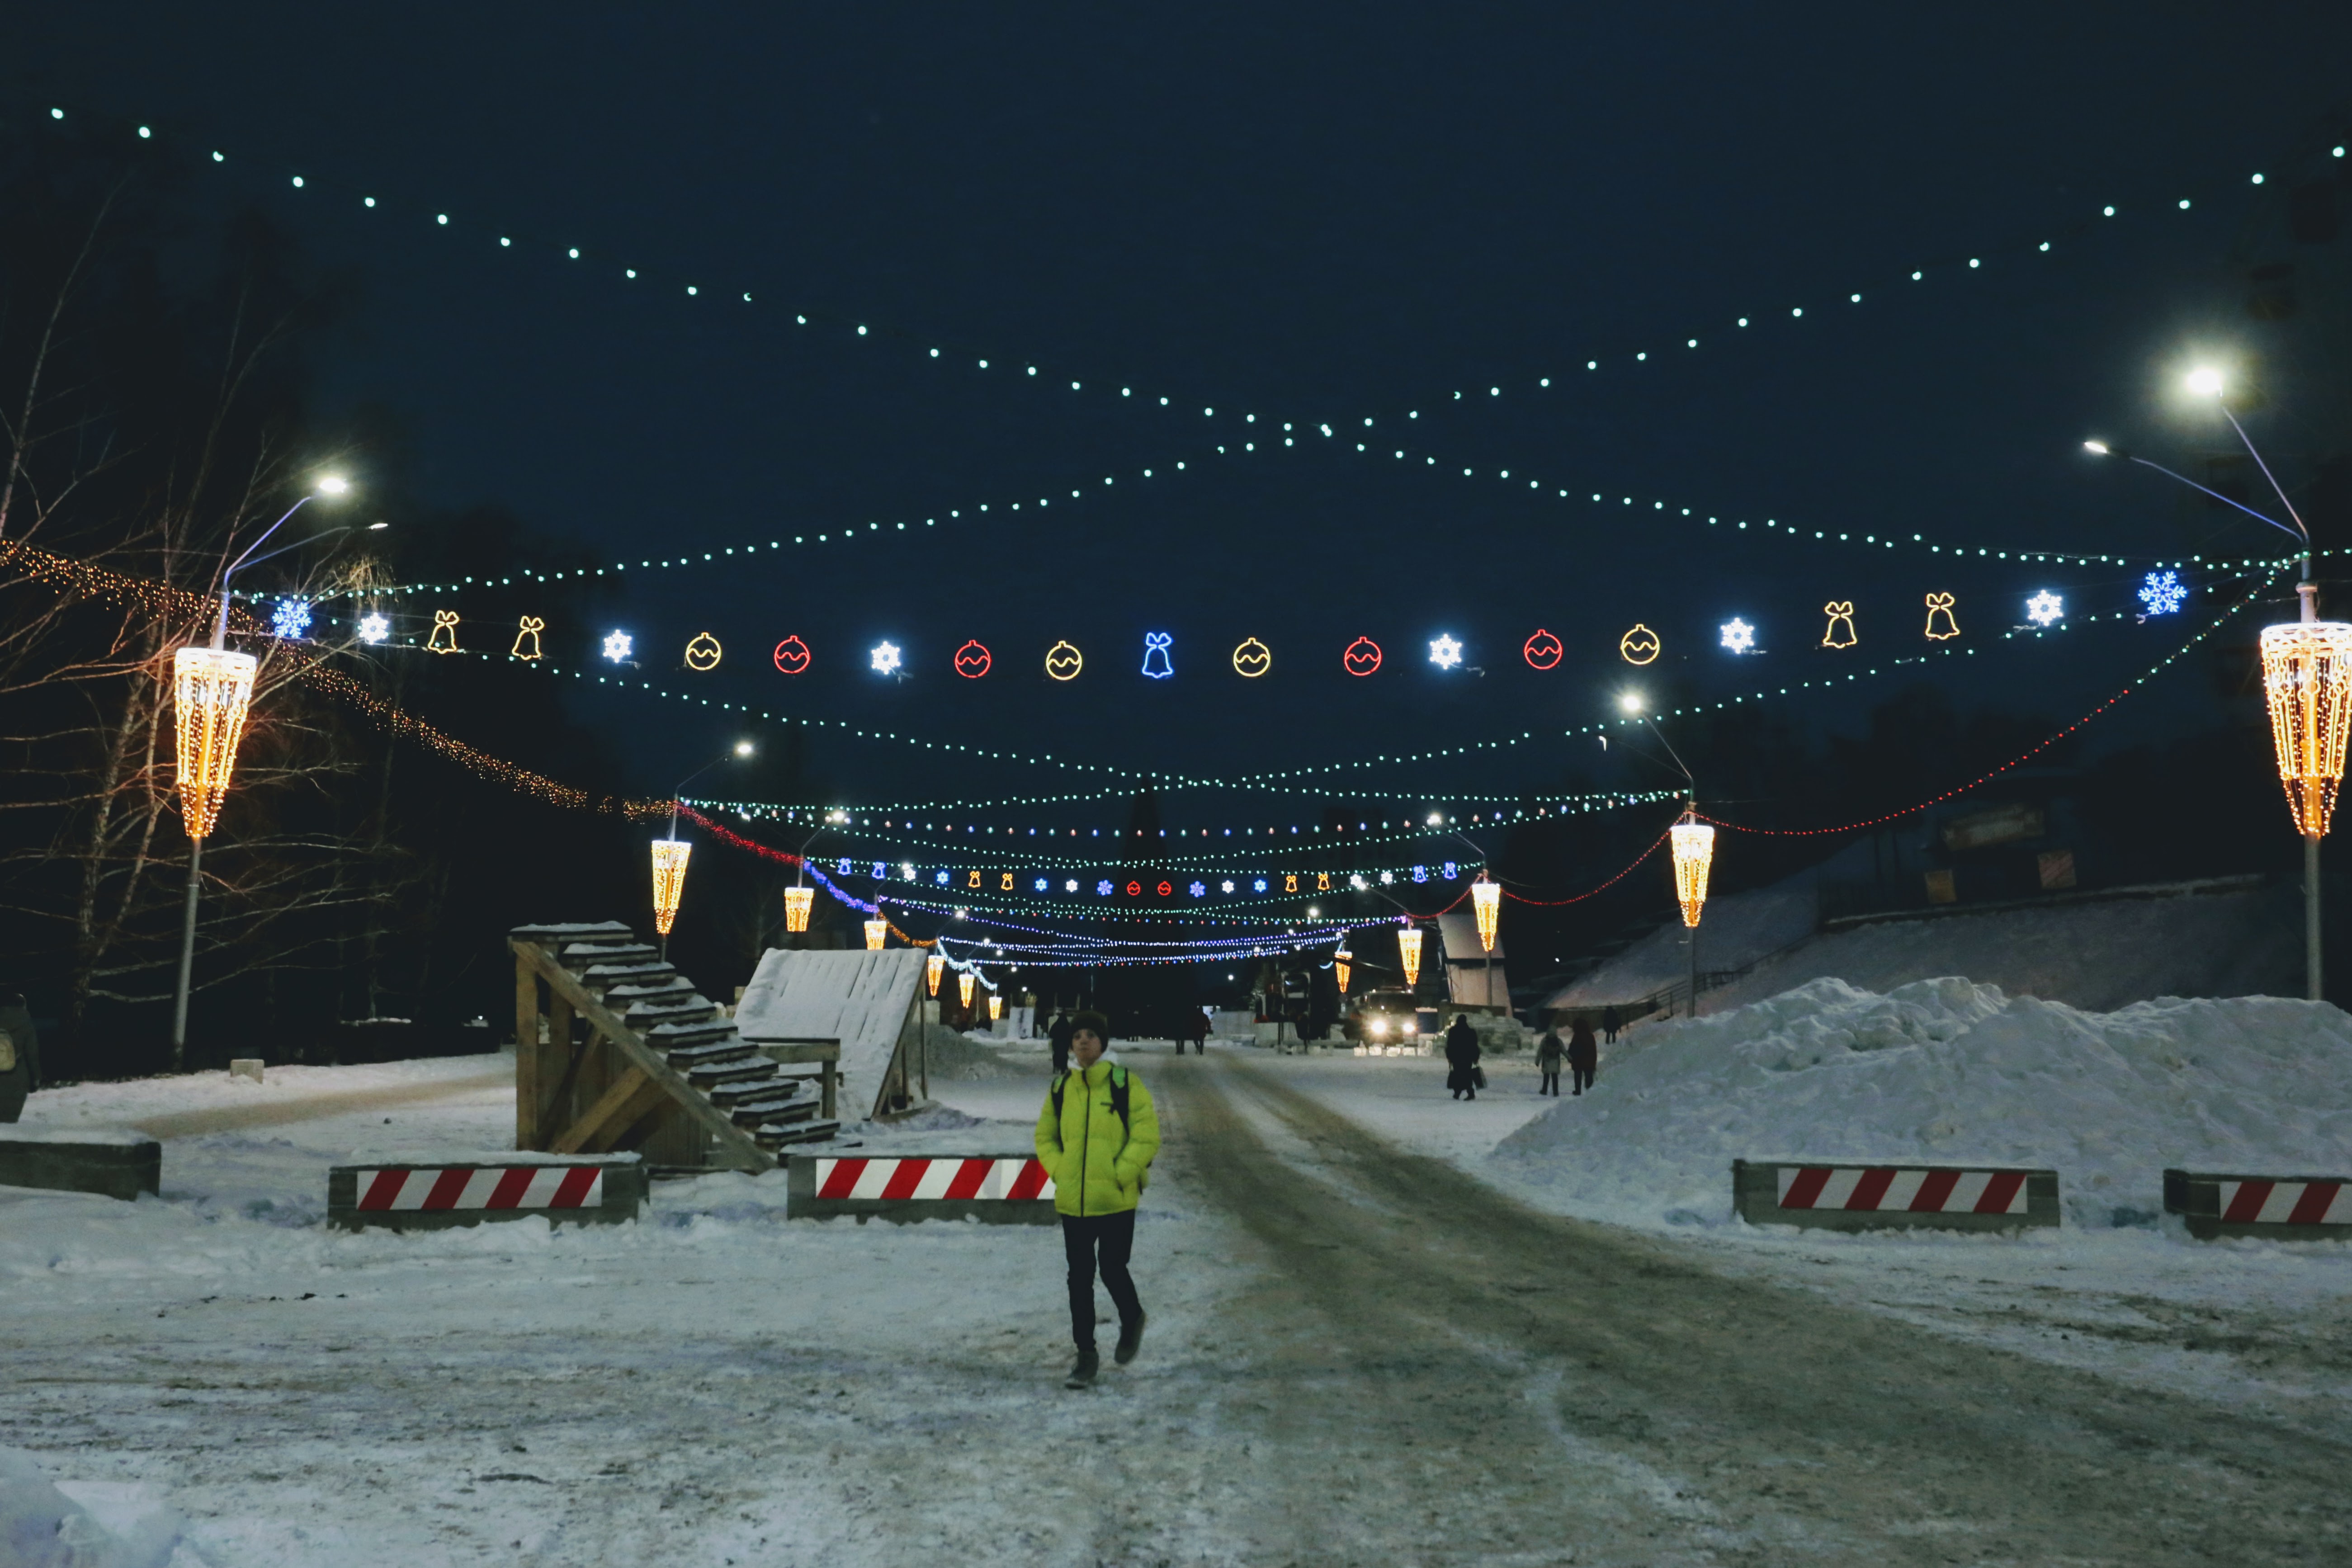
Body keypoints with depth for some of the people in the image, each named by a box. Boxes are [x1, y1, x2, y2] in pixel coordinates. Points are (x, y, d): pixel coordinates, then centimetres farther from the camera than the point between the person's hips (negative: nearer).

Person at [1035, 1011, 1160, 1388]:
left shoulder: (1125, 1084, -7)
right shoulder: (1060, 1087, 5)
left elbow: (1147, 1135, -9)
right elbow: (1045, 1136, 15)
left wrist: (1121, 1175, -13)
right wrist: (1059, 1172, 1)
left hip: (1115, 1201, -3)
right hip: (1072, 1202, 4)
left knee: (1112, 1271, 1)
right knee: (1079, 1278, 6)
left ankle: (1132, 1320, 33)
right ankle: (1086, 1354, 17)